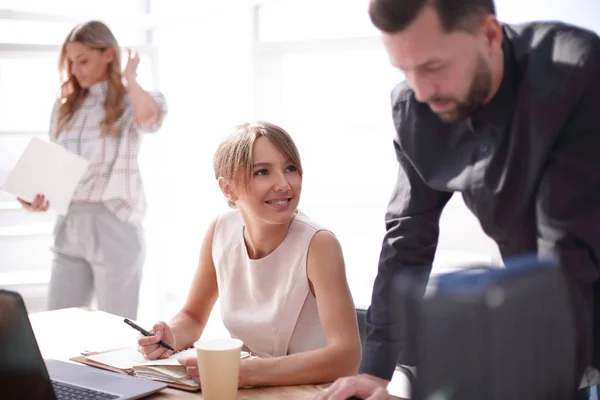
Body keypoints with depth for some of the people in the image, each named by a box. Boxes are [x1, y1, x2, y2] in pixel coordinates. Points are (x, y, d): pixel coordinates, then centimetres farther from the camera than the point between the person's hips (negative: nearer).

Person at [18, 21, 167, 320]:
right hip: (69, 227, 6)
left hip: (113, 226, -5)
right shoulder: (64, 107, 13)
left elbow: (149, 117, -29)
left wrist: (130, 78, -12)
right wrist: (41, 197, -5)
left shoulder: (129, 103, -4)